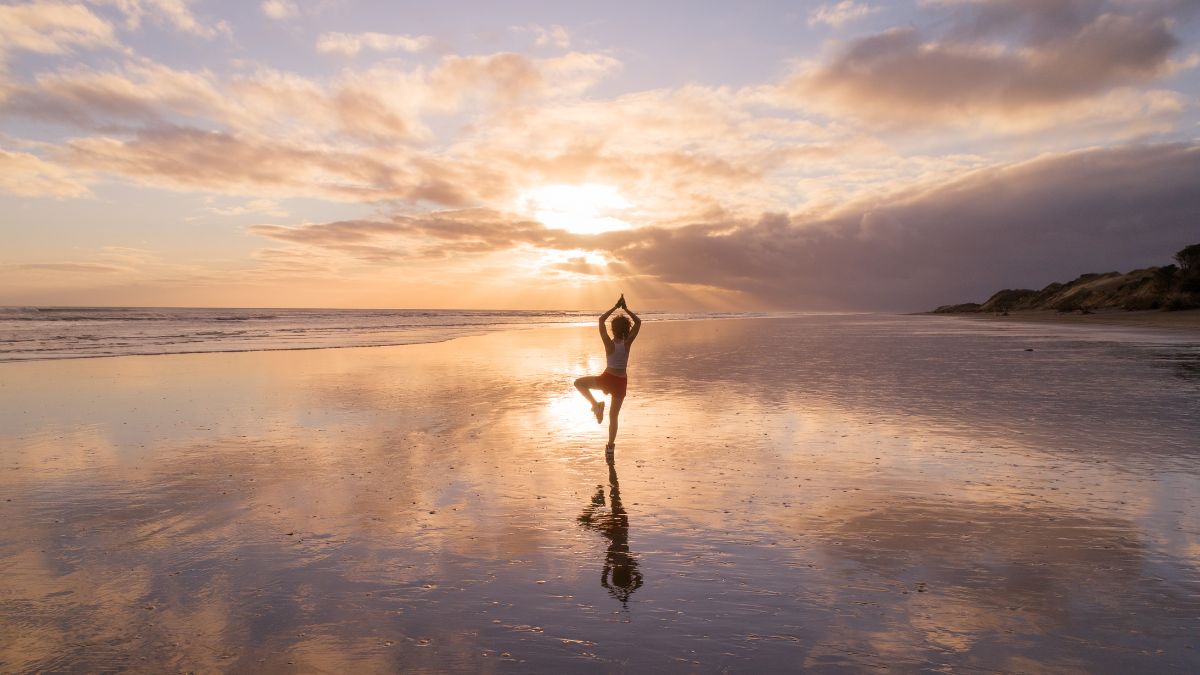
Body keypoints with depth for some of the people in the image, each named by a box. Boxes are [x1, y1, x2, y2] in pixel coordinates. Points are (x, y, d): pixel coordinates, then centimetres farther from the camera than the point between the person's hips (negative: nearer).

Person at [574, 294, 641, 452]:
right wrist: (626, 309, -3)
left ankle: (596, 405, 2)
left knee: (579, 383, 19)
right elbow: (638, 322, 0)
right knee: (614, 416, 16)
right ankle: (610, 445, 19)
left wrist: (616, 307, -6)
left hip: (607, 378, -3)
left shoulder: (609, 343, -14)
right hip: (621, 381, 3)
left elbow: (601, 320, -8)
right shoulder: (627, 343, -9)